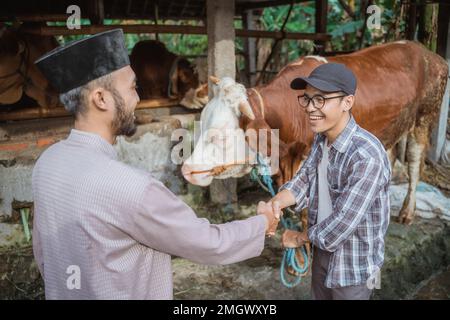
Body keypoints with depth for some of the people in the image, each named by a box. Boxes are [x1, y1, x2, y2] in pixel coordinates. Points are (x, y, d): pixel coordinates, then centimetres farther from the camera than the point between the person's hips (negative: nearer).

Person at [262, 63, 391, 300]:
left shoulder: (367, 156, -32)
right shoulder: (321, 139, -4)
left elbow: (342, 223, -30)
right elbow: (303, 180, 0)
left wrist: (299, 238, -14)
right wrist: (272, 205, -19)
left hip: (353, 265, -7)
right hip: (322, 251, 7)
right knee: (319, 296, 26)